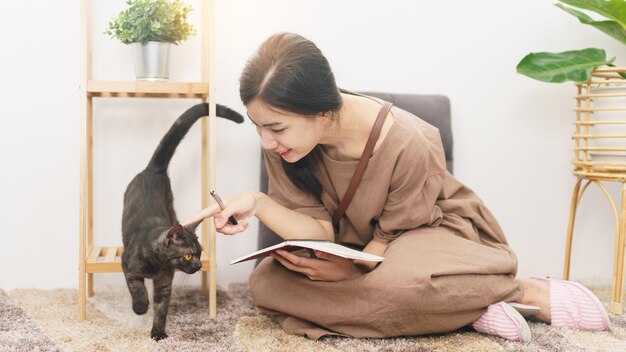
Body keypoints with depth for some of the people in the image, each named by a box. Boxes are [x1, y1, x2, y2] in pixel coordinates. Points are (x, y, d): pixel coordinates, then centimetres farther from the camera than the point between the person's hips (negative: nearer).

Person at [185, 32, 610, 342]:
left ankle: (528, 291, -11)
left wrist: (352, 269, -32)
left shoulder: (405, 143, -31)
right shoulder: (283, 144, -17)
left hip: (434, 233, -7)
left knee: (401, 281, -42)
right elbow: (320, 229, -16)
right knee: (266, 281, -17)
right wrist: (258, 204, -33)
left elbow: (397, 234, -16)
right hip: (361, 246, 7)